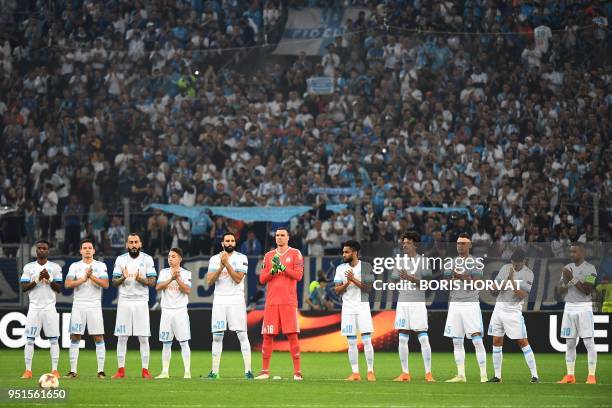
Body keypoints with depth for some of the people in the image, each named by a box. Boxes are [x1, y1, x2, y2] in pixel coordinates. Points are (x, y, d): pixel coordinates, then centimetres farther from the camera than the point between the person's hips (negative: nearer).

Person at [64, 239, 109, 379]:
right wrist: (84, 279, -14)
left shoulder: (100, 266, 5)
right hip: (78, 306, 1)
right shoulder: (74, 266, 8)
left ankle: (101, 370, -2)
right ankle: (73, 371, 3)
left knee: (99, 337, -4)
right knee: (75, 337, -1)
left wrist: (92, 277, -15)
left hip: (95, 305, -1)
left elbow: (105, 284, -6)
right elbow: (68, 284, -5)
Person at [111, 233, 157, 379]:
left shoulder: (147, 259, 2)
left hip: (141, 302, -1)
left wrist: (140, 279, -20)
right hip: (124, 302, 1)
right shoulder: (121, 259, 7)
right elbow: (114, 282, 6)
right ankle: (121, 370, 5)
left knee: (143, 338, -3)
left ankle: (145, 370, 1)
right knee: (121, 337, 0)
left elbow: (152, 282, -1)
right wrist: (123, 278, -14)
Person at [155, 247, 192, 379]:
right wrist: (171, 278, -15)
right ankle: (165, 372, 8)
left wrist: (177, 279, -18)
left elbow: (187, 290, -10)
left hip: (180, 310, -3)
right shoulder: (164, 272, 10)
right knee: (166, 343, 5)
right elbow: (158, 287, -5)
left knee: (184, 342, -5)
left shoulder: (186, 273, 2)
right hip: (166, 310, 3)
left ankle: (187, 372, -5)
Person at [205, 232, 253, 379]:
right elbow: (209, 281, -1)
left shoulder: (241, 258, 0)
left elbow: (238, 279, -11)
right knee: (217, 336, 3)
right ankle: (214, 371, 7)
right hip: (219, 300, 3)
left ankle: (248, 370, -7)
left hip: (236, 300, -3)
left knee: (242, 335, -7)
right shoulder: (214, 259, 8)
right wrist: (221, 266, -13)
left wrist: (227, 263, -16)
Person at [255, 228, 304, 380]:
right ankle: (265, 371, 5)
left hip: (289, 302, -3)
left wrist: (282, 267, -14)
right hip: (271, 302, 3)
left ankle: (297, 372, -5)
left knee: (292, 335, -6)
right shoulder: (268, 255, 15)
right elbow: (262, 279, 9)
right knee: (268, 335, 1)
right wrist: (272, 271, -8)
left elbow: (298, 275, -6)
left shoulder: (295, 254, 5)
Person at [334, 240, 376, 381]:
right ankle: (355, 373, 6)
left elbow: (368, 288, -8)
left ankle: (370, 371, -2)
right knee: (351, 342, 2)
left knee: (367, 340, -9)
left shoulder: (366, 267, -1)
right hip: (348, 307, 3)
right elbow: (337, 290, 2)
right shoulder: (341, 268, 7)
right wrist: (347, 282, -16)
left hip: (362, 306, -3)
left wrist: (354, 280, -18)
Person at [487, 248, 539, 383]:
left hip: (514, 310, -5)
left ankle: (534, 375, -7)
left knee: (522, 342, -8)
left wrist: (512, 281, -21)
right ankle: (497, 376, 14)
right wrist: (507, 281, -15)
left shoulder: (528, 274, -6)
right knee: (497, 342, 5)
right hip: (499, 307, 5)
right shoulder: (505, 268, 7)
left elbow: (523, 295, -15)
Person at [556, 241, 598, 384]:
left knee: (589, 342, -7)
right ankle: (570, 376, 10)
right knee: (570, 343, 6)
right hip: (569, 308, 6)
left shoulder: (590, 268, -5)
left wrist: (573, 279, -16)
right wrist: (565, 280, -8)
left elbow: (587, 290, -14)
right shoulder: (567, 268, 12)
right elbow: (560, 291, 11)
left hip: (584, 307, -6)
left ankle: (591, 376, -6)